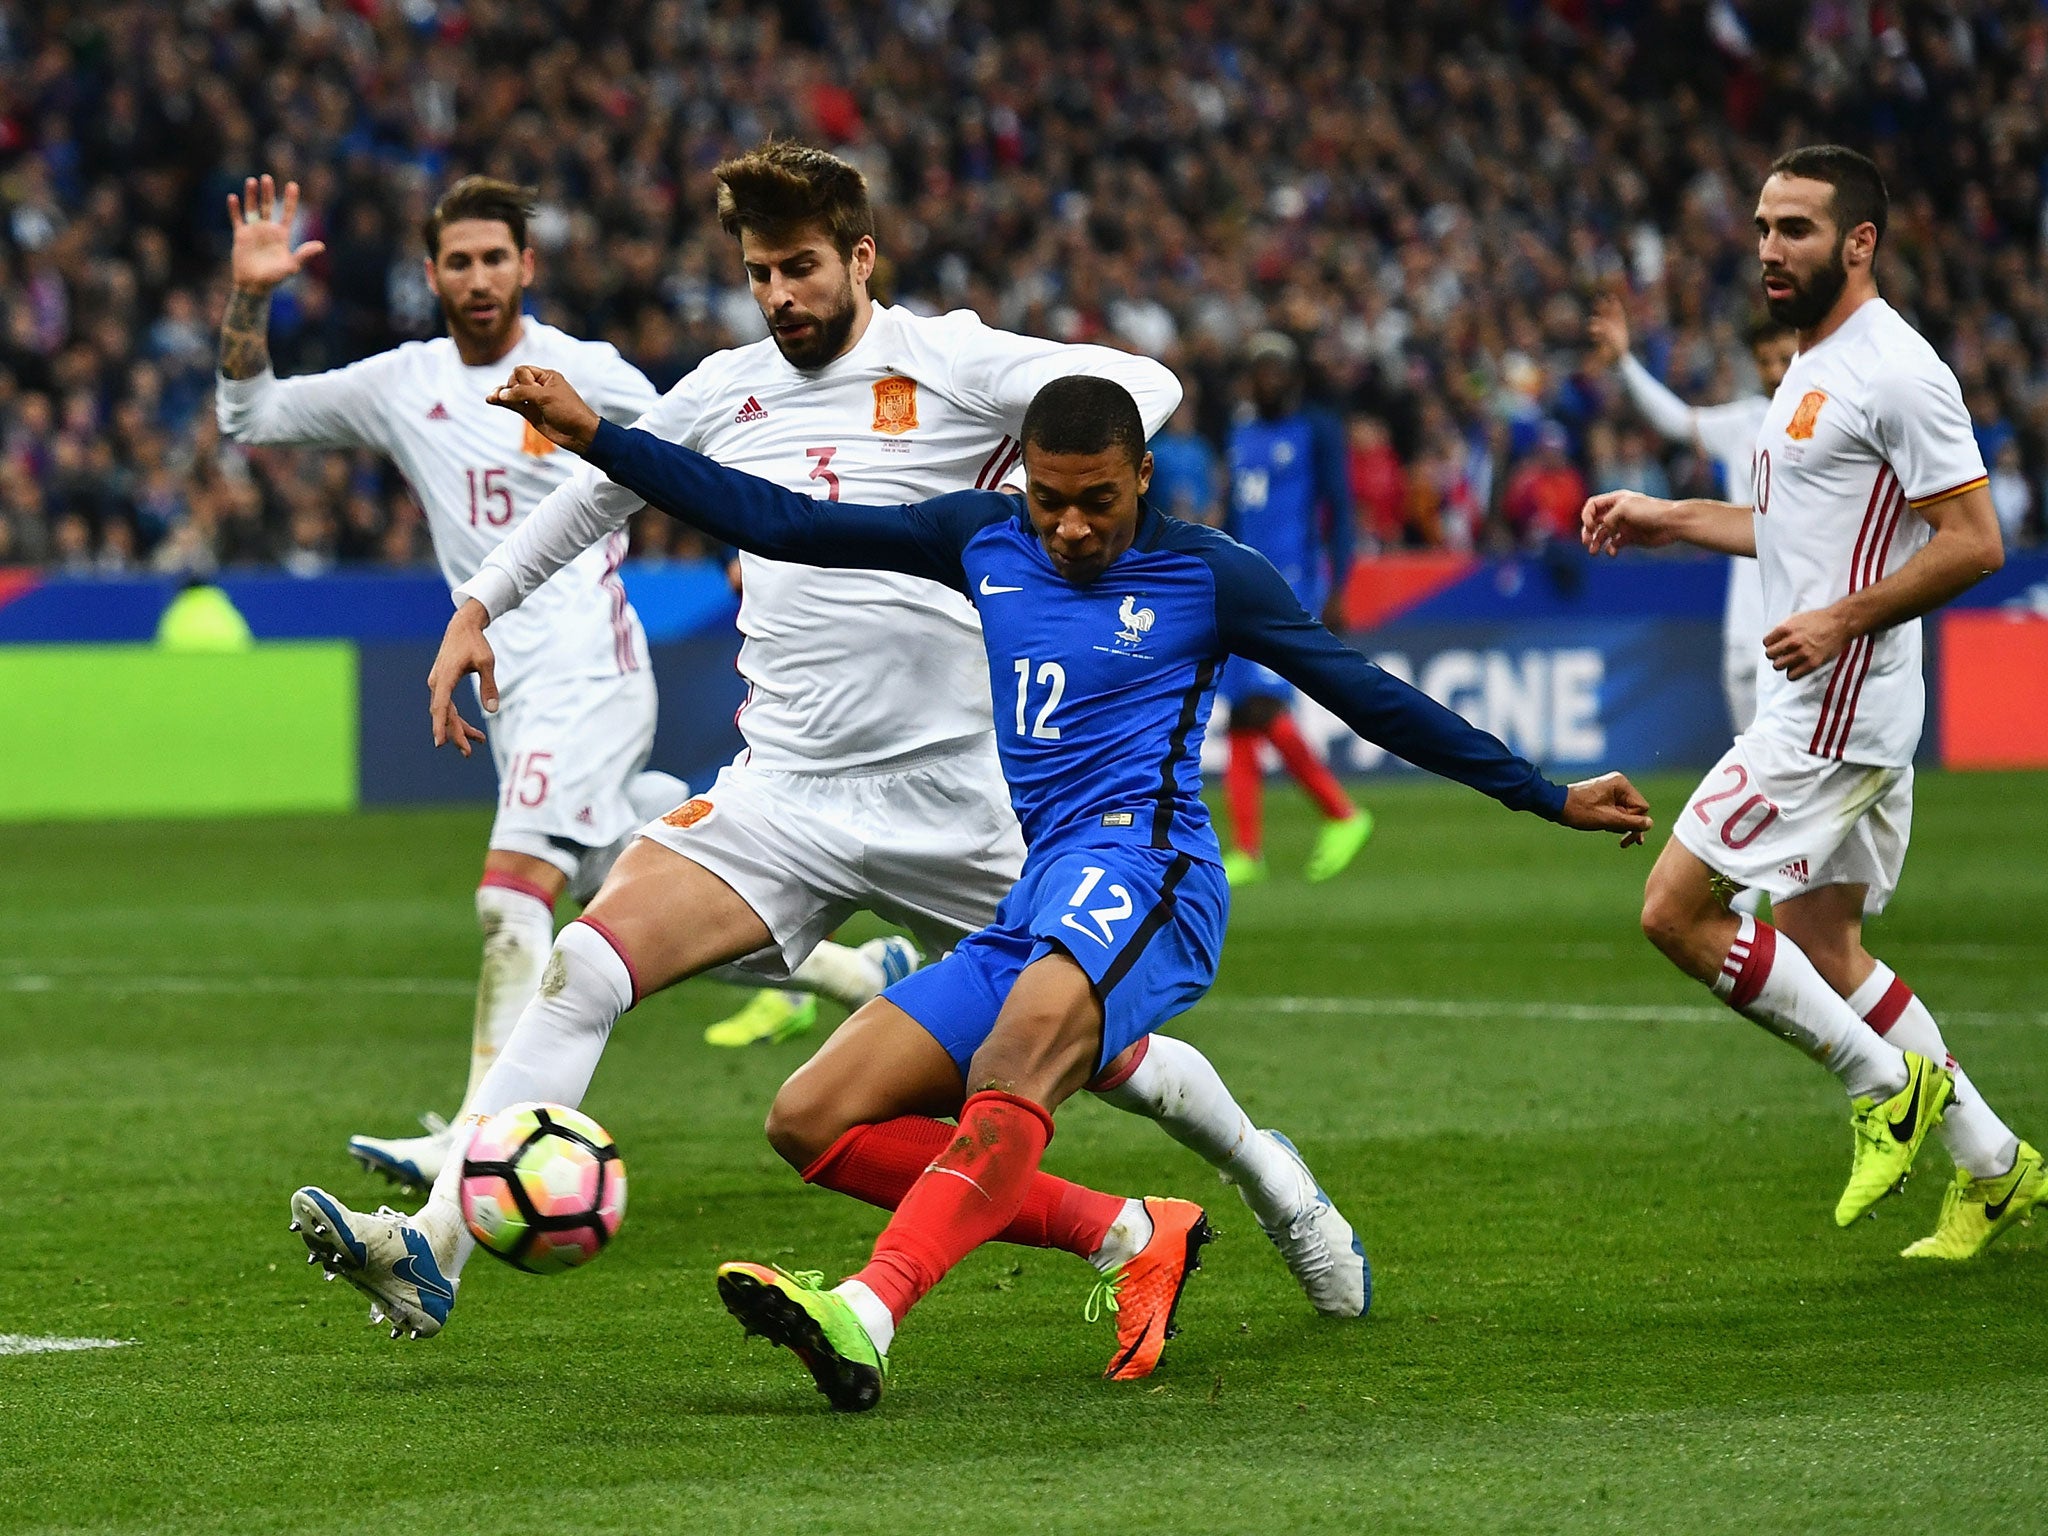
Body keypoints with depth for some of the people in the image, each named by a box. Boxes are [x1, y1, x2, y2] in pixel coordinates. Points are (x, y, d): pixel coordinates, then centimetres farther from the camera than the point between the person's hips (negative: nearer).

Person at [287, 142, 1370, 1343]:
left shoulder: (949, 364, -3)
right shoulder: (728, 393, 10)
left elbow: (1141, 386, -12)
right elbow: (600, 491, 27)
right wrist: (479, 608, 26)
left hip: (952, 800, -3)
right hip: (785, 793, 3)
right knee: (585, 966, -17)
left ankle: (1262, 1169, 38)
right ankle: (434, 1255, -22)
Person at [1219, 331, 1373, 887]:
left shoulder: (1318, 433, -2)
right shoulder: (1242, 436, 19)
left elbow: (1339, 510, -7)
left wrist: (1336, 589, -15)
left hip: (1295, 583, -7)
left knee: (1262, 706, -19)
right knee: (1241, 718, 0)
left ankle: (1344, 815, -7)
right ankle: (1247, 851, 1)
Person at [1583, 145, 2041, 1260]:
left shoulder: (1895, 373, -15)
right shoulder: (1812, 368, 16)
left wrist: (1842, 619, -22)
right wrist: (1668, 520, 23)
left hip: (1834, 709, -10)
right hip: (1818, 709, 10)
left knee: (1677, 911, -10)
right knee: (1822, 950, 13)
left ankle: (1889, 1084, -1)